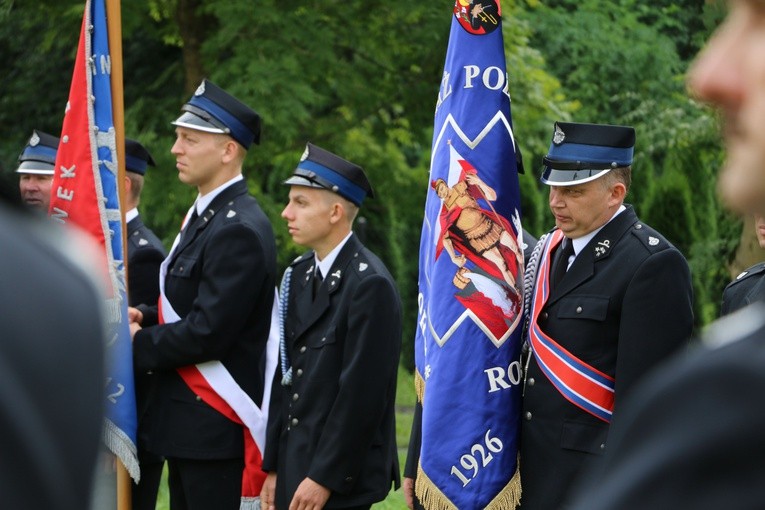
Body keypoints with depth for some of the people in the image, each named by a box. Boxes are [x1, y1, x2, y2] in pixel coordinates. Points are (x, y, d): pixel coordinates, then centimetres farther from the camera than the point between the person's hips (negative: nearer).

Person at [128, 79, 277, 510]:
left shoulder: (239, 231, -18)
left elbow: (208, 332, -22)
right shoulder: (205, 216, 15)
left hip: (218, 430, -10)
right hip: (186, 426, 10)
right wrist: (146, 317, 3)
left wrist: (138, 344, -9)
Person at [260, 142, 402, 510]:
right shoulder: (299, 275, 12)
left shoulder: (370, 285, -14)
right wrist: (274, 467, 11)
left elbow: (362, 393, -17)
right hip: (295, 468, 7)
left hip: (342, 479, -7)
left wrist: (325, 477, -17)